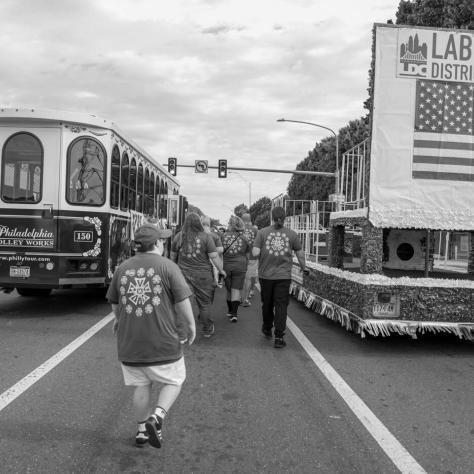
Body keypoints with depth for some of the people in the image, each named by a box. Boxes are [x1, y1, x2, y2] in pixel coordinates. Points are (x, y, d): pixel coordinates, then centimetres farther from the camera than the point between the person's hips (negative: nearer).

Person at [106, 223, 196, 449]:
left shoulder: (123, 268, 4)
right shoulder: (167, 267, -10)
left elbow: (114, 302, 15)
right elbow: (182, 302, -11)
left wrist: (118, 318, 35)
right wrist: (191, 325, 5)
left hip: (129, 340, 5)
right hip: (162, 341, -4)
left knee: (141, 386, 19)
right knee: (173, 381, 15)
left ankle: (143, 430, 28)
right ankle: (157, 416, -4)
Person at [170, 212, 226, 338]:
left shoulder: (178, 237, 0)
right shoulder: (205, 236, -8)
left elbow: (173, 256, 12)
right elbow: (214, 256, -8)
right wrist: (221, 270, 6)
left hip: (183, 274, 2)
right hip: (202, 275, -2)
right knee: (205, 302, 12)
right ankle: (207, 330, 24)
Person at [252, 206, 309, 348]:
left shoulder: (262, 232, -4)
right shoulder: (292, 234, -1)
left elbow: (255, 253, -10)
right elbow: (300, 254, 8)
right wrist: (304, 267, 25)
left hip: (266, 275, 1)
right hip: (284, 276, -1)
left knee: (267, 304, 17)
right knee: (281, 306, 2)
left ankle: (267, 329, 37)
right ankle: (279, 338, -1)